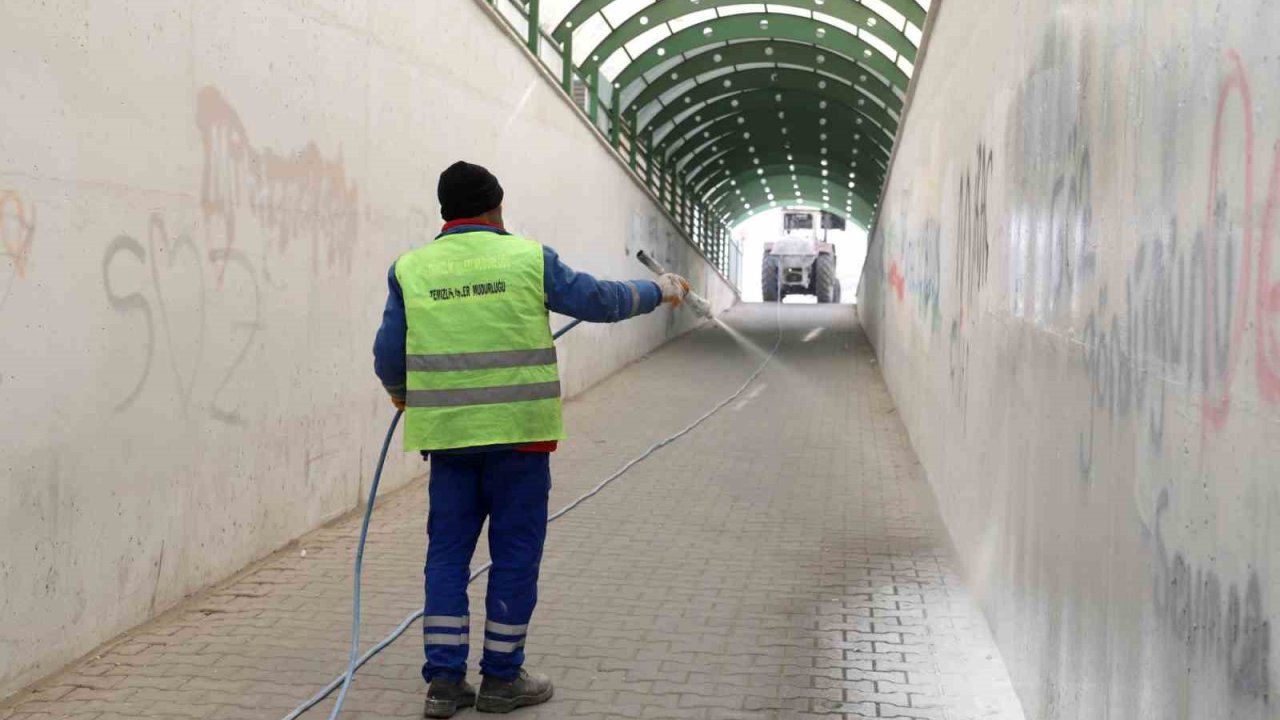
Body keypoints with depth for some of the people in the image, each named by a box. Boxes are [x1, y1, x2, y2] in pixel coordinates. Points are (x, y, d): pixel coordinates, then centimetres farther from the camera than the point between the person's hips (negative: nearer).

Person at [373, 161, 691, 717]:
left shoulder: (410, 269, 3)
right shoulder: (528, 258, -2)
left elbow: (389, 355, 6)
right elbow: (598, 300, 7)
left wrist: (401, 393, 28)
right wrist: (659, 291, 24)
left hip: (447, 435, 3)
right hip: (517, 433, -2)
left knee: (447, 552, 12)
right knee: (515, 552, 8)